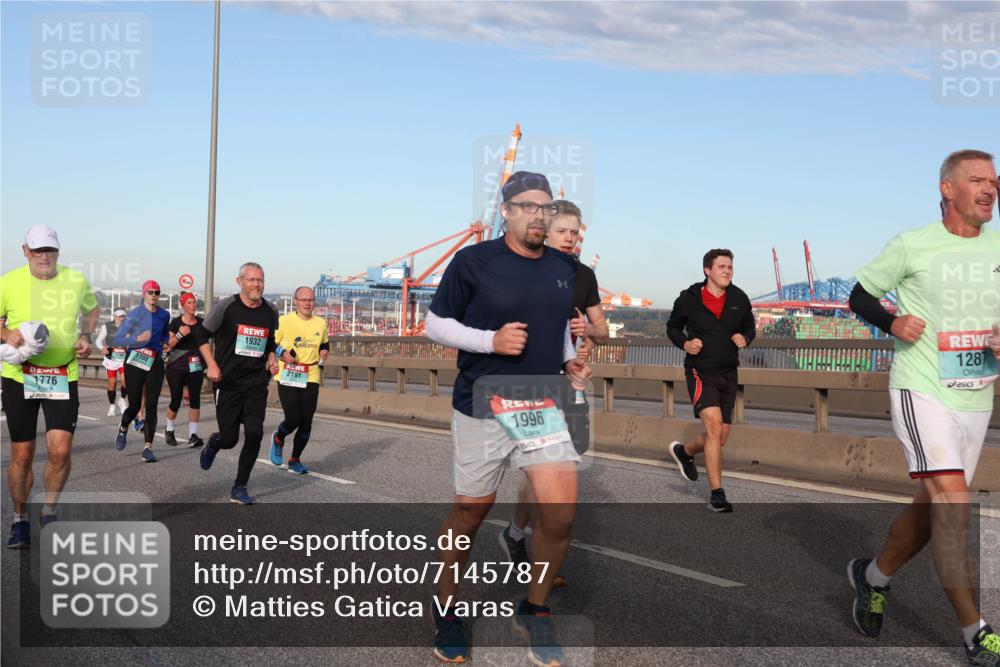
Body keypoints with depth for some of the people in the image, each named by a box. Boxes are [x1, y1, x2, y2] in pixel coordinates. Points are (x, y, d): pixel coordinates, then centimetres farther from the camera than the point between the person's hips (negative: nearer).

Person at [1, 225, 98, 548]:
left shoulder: (77, 280, 1)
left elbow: (92, 310, 20)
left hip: (63, 378, 1)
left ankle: (49, 511, 15)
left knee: (60, 451, -11)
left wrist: (85, 335, 2)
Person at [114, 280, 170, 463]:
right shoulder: (135, 314, -7)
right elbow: (118, 339, -10)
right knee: (134, 405, 1)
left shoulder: (164, 314, 7)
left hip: (155, 363, 3)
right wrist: (137, 339, -24)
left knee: (151, 405, -4)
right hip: (135, 361, -3)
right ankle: (123, 429, 35)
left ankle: (148, 447, -3)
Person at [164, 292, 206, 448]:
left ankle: (193, 435, -2)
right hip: (176, 366, -3)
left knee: (195, 399, -5)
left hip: (196, 365, 3)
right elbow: (169, 346, -5)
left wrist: (207, 364, 11)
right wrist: (179, 334, -21)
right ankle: (169, 431, 25)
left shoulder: (201, 323, 6)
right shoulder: (176, 322, -4)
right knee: (176, 400, 1)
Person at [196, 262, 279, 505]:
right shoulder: (226, 307, -8)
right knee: (229, 439, 1)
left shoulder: (270, 311, 5)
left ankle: (239, 489, 6)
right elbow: (203, 336, 1)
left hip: (257, 383, 3)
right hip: (227, 382, -3)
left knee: (254, 434, -8)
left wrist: (272, 360, 1)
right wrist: (212, 365, -11)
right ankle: (212, 444, 40)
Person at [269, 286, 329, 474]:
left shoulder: (321, 323, 7)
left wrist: (324, 352, 3)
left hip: (311, 379, 4)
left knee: (306, 423, 3)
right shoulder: (283, 321, -6)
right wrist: (281, 352, -16)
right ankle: (278, 439, 26)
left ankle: (294, 460, 21)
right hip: (287, 378, -4)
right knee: (293, 420, -10)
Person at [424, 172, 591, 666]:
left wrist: (568, 359, 6)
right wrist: (491, 340, -16)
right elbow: (435, 324, -2)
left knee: (561, 512, -8)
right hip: (482, 407, -4)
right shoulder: (473, 261, -6)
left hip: (543, 405, 4)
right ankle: (447, 611, 30)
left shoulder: (565, 268, 9)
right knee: (470, 513, 7)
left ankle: (535, 611, 16)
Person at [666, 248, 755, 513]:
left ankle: (684, 451, 43)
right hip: (700, 372, -5)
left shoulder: (739, 299, 3)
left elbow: (750, 326, 17)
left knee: (720, 437, 10)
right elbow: (673, 327, 7)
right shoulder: (689, 299, -6)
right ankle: (716, 494, -13)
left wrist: (745, 338, -6)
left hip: (728, 374, 5)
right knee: (714, 427, -20)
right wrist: (684, 343, -13)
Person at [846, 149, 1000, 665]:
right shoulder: (911, 246, -4)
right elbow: (859, 295, 5)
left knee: (932, 507, 12)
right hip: (921, 389, -5)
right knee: (952, 501, -16)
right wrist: (892, 322, -14)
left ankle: (873, 576, 36)